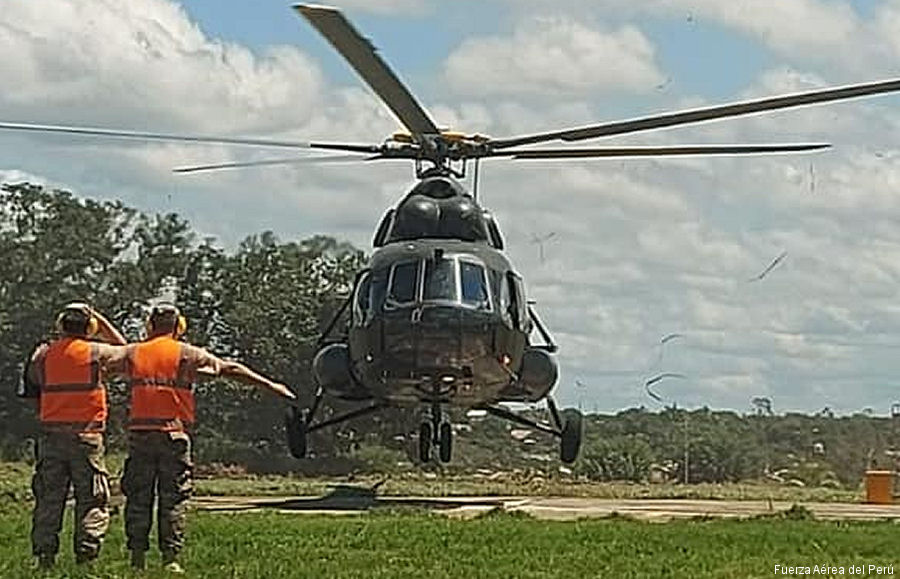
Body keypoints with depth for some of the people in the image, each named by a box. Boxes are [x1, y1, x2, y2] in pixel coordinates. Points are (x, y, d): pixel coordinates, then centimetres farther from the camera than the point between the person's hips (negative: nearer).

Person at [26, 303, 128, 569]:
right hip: (86, 435, -3)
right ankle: (86, 552, -5)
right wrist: (103, 323, 16)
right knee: (91, 498, 2)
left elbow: (31, 379, 16)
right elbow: (125, 352, 13)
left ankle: (44, 553, 6)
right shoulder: (96, 352, -3)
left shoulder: (43, 354, 3)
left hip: (51, 435, 3)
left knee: (49, 497, 8)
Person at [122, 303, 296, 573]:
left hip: (139, 432, 2)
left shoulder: (134, 352, 8)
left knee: (138, 498, 7)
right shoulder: (186, 353, 3)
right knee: (173, 499, 2)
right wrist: (269, 385, 9)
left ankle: (137, 557, 6)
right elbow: (230, 369, 5)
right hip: (173, 433, -2)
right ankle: (170, 558, -1)